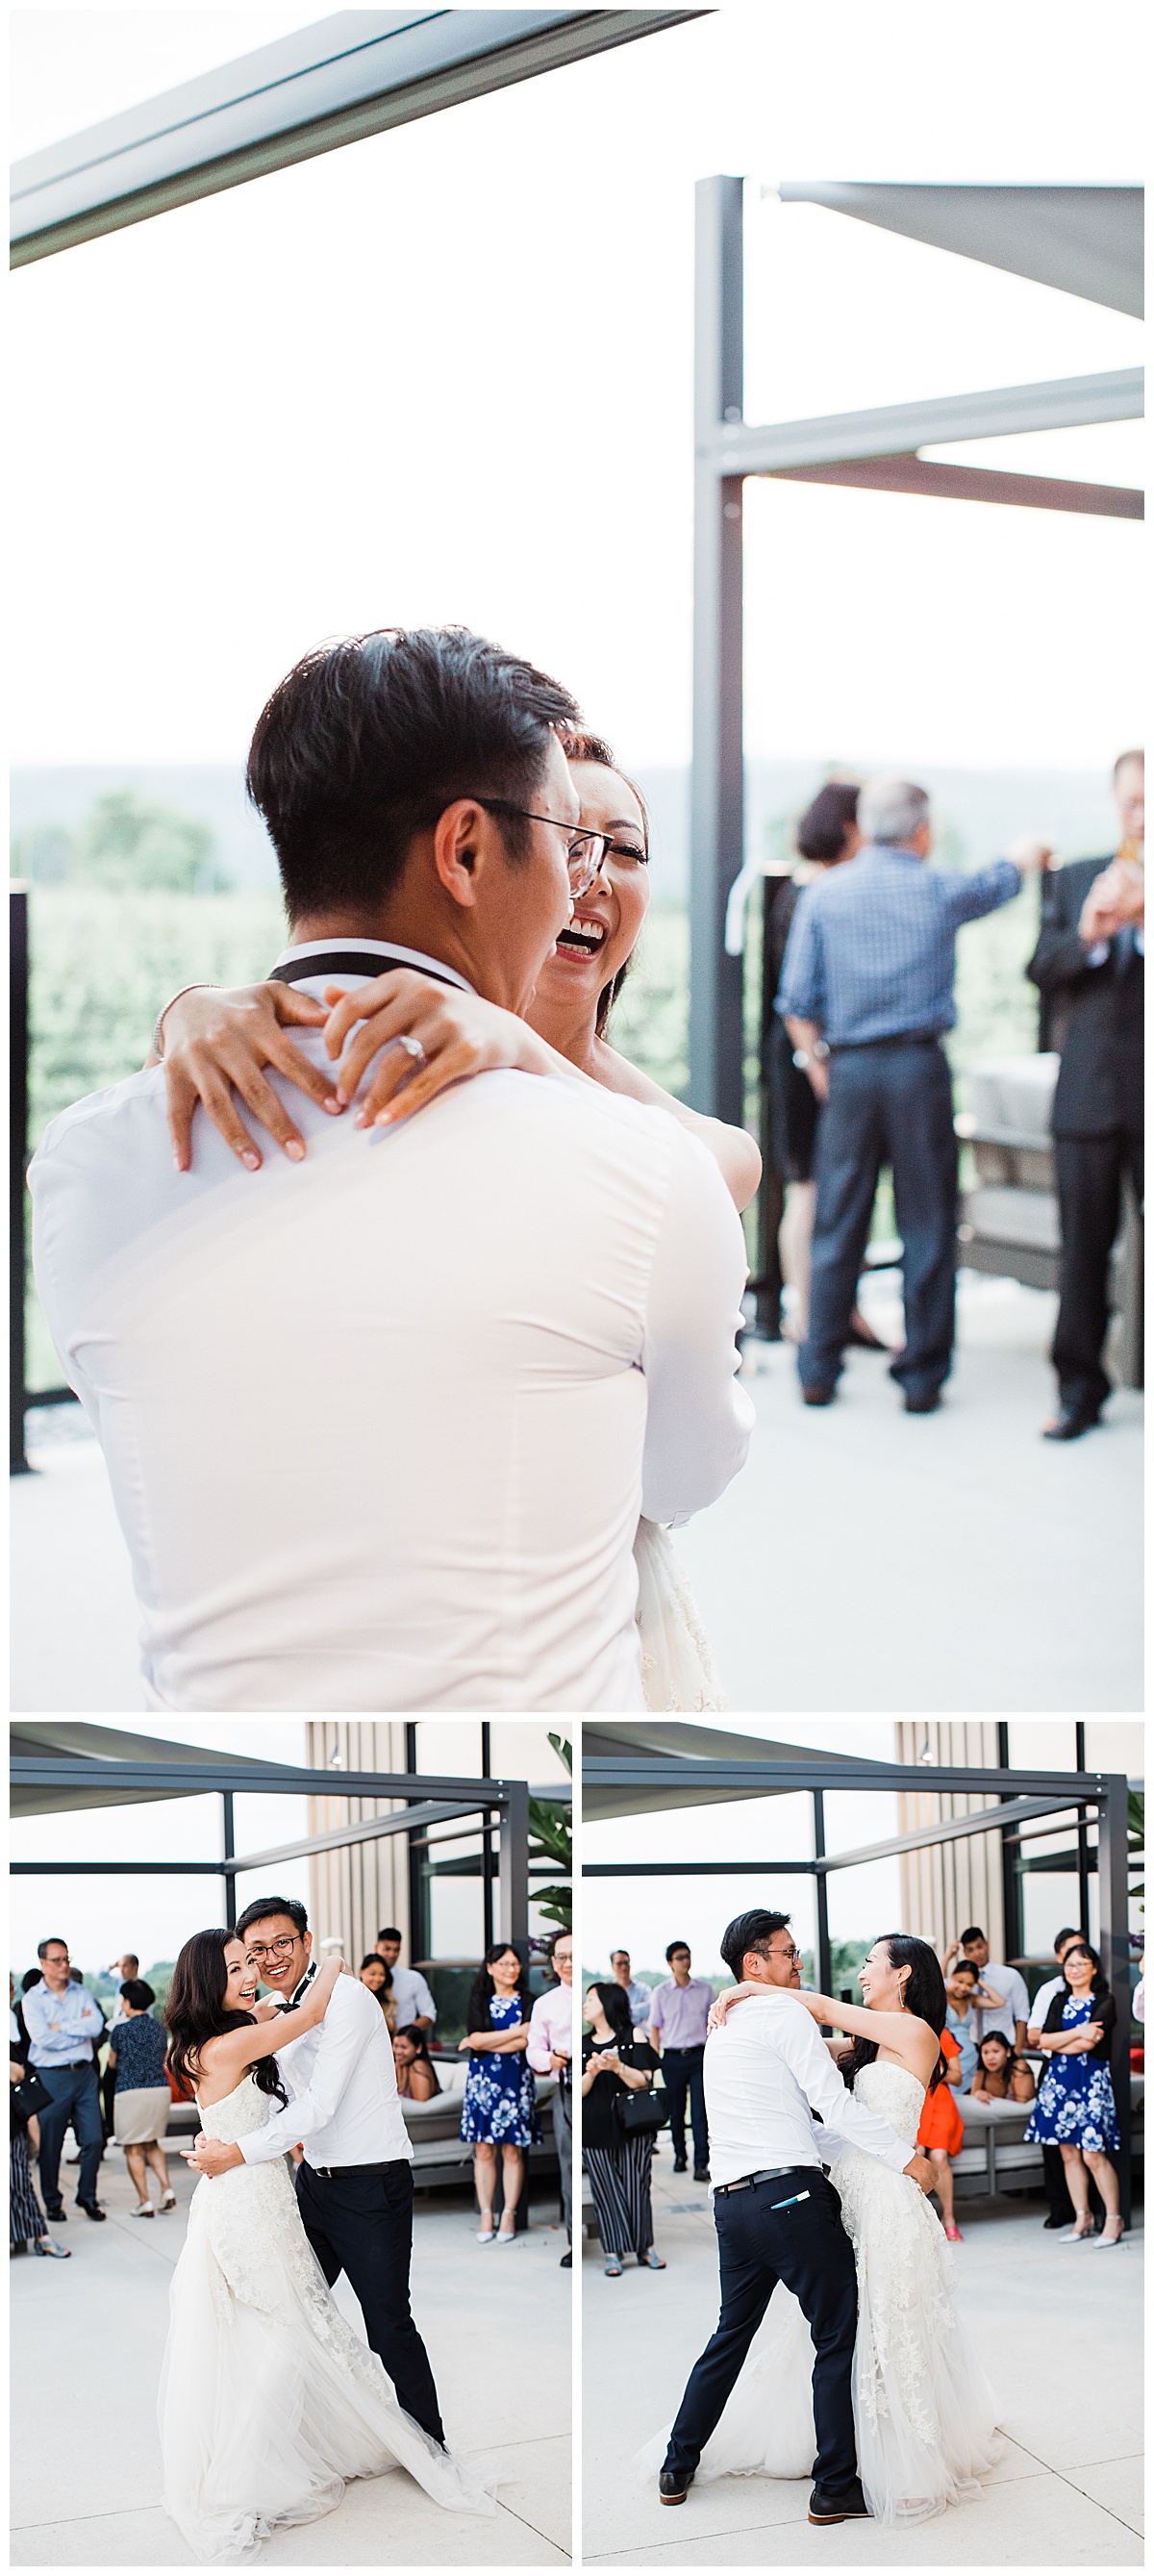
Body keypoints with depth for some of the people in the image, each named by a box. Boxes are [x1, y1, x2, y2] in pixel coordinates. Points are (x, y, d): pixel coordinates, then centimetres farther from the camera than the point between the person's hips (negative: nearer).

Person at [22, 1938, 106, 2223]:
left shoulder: (82, 1994, 10)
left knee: (93, 2139, 0)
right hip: (52, 2078, -3)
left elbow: (97, 2025, -6)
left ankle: (87, 2197, 15)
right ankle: (52, 2202, 16)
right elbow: (42, 2038, -15)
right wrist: (81, 2031, -7)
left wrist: (61, 2027, -11)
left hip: (84, 2073, 3)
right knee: (50, 2143, 2)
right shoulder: (33, 1999, 0)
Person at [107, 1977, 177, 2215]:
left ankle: (145, 2201, 0)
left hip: (131, 2091, -5)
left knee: (133, 2150, 4)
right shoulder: (158, 2029, 7)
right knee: (152, 2144, 21)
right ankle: (166, 2189, 5)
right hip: (161, 2089, 5)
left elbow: (113, 2063, 8)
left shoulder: (121, 2030, -7)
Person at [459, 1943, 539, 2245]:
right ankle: (485, 2215, 4)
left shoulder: (527, 2001, 4)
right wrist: (516, 2031, -9)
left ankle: (509, 2215, 3)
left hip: (516, 2079, -1)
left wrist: (481, 2042, -6)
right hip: (483, 2079, 1)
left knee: (513, 2150, -2)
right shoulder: (479, 2001, 9)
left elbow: (523, 2043, -8)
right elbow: (477, 2037, -6)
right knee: (484, 2150, -1)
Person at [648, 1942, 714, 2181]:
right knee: (675, 2111, 9)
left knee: (700, 2111, -9)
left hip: (699, 2056, 0)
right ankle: (679, 2155, 28)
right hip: (673, 2057, 0)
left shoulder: (704, 1989, 7)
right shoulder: (661, 1992, 4)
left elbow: (711, 2024, 13)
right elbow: (655, 2027, 6)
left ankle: (701, 2164, -12)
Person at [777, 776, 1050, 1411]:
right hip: (919, 1066, -2)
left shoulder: (823, 895, 3)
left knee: (837, 1224, 7)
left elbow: (796, 1000, 0)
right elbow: (998, 883, 25)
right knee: (927, 1227, 4)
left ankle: (819, 1371, 10)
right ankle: (922, 1376, 5)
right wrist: (1026, 855, 46)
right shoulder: (939, 891, 1)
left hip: (847, 1070, 2)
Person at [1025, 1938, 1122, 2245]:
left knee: (1093, 2154, -10)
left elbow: (1089, 2042, -13)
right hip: (1059, 2081, 5)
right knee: (1069, 2153, 5)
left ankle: (1113, 2219, -1)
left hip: (1092, 2080, -5)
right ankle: (1082, 2218, 13)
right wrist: (1078, 2033, -10)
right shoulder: (1060, 2002, 14)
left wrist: (1058, 2044, -4)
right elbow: (1044, 2040, 1)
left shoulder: (1104, 2002, -2)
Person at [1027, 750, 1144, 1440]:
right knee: (1083, 1249, 7)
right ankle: (1079, 1390, 15)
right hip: (1089, 1093, 3)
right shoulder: (1075, 880, 12)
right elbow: (1042, 968, 2)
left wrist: (1144, 922, -23)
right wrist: (1089, 935, -15)